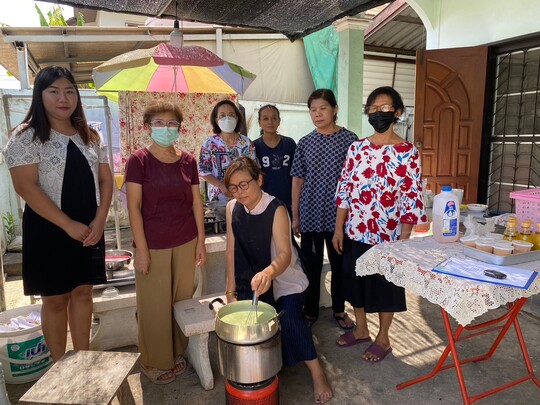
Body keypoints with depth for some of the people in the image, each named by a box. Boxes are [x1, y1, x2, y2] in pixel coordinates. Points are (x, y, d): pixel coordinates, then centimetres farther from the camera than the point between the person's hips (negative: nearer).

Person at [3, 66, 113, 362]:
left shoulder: (90, 136, 8)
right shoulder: (26, 136, -7)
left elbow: (105, 179, 6)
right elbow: (26, 187, -15)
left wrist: (99, 220, -7)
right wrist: (68, 225, -18)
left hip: (89, 228, 5)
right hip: (48, 229, -4)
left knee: (83, 293, 12)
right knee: (55, 299, 6)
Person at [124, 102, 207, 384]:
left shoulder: (188, 161, 4)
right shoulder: (138, 160, -7)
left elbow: (196, 202, 7)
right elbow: (134, 207, -9)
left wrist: (201, 241, 5)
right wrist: (141, 249, -12)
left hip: (185, 243, 4)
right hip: (153, 245, -3)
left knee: (182, 300, 12)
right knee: (155, 305, 6)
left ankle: (177, 353, 33)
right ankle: (154, 361, 26)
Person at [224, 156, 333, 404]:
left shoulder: (276, 210, -22)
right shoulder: (232, 208, -7)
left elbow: (285, 254, -33)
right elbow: (232, 250, -2)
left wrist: (268, 273, -55)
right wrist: (231, 290, -3)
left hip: (284, 279, -4)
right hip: (251, 280, 5)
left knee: (289, 317, -25)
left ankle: (316, 372, -6)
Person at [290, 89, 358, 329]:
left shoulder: (349, 139, -2)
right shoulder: (305, 143, 3)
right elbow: (297, 181, 5)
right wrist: (295, 216, 3)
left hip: (339, 214, -1)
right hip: (311, 215, 1)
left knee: (339, 263, 12)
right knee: (311, 264, 10)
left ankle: (339, 309, 32)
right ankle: (310, 311, 28)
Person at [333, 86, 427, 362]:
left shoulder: (408, 152, -9)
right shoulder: (357, 148, 2)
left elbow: (412, 199, -10)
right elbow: (344, 189, 4)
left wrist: (404, 239, -12)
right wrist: (339, 228, 2)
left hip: (388, 234, -4)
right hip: (355, 232, 4)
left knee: (385, 285, 11)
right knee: (355, 280, 16)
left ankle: (383, 339, 33)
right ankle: (361, 330, 39)